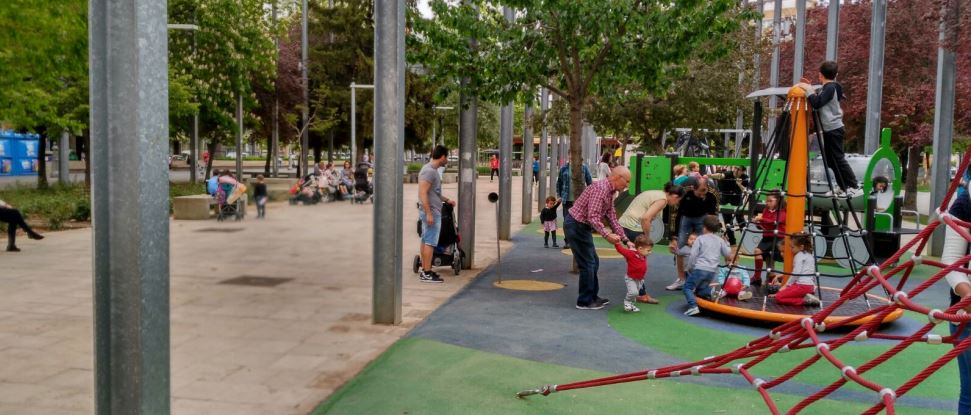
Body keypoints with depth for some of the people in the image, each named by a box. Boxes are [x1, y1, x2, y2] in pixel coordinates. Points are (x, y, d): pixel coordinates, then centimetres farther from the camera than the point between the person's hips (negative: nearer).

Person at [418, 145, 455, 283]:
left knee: (425, 241, 13)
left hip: (431, 212, 11)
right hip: (431, 212, -11)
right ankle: (427, 273, -6)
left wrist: (447, 200, 31)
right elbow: (423, 193, -23)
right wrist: (429, 213, -25)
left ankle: (424, 270, 19)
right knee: (430, 242, -8)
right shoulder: (429, 171, -17)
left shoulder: (432, 170, 15)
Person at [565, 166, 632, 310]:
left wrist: (625, 240, 10)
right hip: (576, 226, -10)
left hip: (582, 227, 10)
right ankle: (584, 301, 6)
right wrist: (606, 235, -36)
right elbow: (592, 217, -29)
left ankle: (592, 297, 28)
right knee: (587, 263, -4)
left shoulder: (610, 192, 11)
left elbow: (612, 218, 14)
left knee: (593, 262, 17)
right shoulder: (601, 188, -22)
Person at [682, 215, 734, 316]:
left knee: (687, 288, 4)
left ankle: (693, 306, -18)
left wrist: (690, 268, 5)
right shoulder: (720, 240, 11)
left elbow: (693, 255, -7)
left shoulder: (700, 239, -1)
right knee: (700, 289, 20)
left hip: (699, 269, -5)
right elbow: (728, 255, 15)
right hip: (712, 271, 5)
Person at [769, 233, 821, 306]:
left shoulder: (799, 255, -6)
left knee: (778, 297, -10)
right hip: (810, 286, 10)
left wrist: (786, 285, -7)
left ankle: (804, 300, -18)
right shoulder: (809, 255, 21)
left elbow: (796, 273, -15)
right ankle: (807, 298, 4)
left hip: (802, 285, -10)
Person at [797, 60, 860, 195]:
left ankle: (854, 187, -4)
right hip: (830, 129, 10)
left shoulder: (830, 88, -14)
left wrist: (808, 90, -18)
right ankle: (843, 187, 16)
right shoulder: (828, 87, 14)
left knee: (838, 159, -7)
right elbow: (819, 101, 19)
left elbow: (817, 104, -26)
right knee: (831, 160, 12)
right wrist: (810, 89, 16)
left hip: (833, 129, -10)